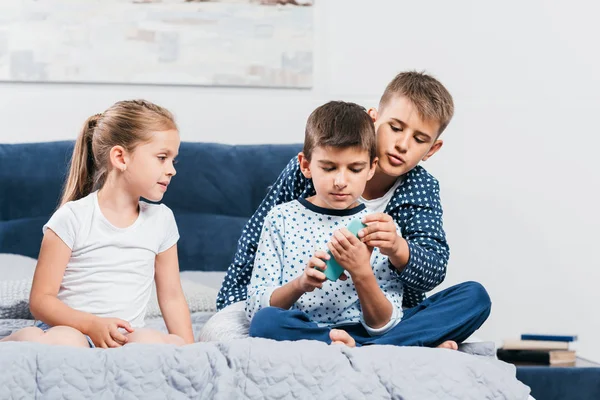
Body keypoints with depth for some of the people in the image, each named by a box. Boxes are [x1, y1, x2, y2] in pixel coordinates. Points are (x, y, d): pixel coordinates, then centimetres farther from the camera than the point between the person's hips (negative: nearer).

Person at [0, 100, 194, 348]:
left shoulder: (161, 219, 13)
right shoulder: (72, 218, -2)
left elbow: (171, 297, 18)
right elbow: (41, 299, -5)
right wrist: (93, 325, -20)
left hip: (125, 337, 6)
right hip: (69, 327, -6)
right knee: (66, 341, -44)